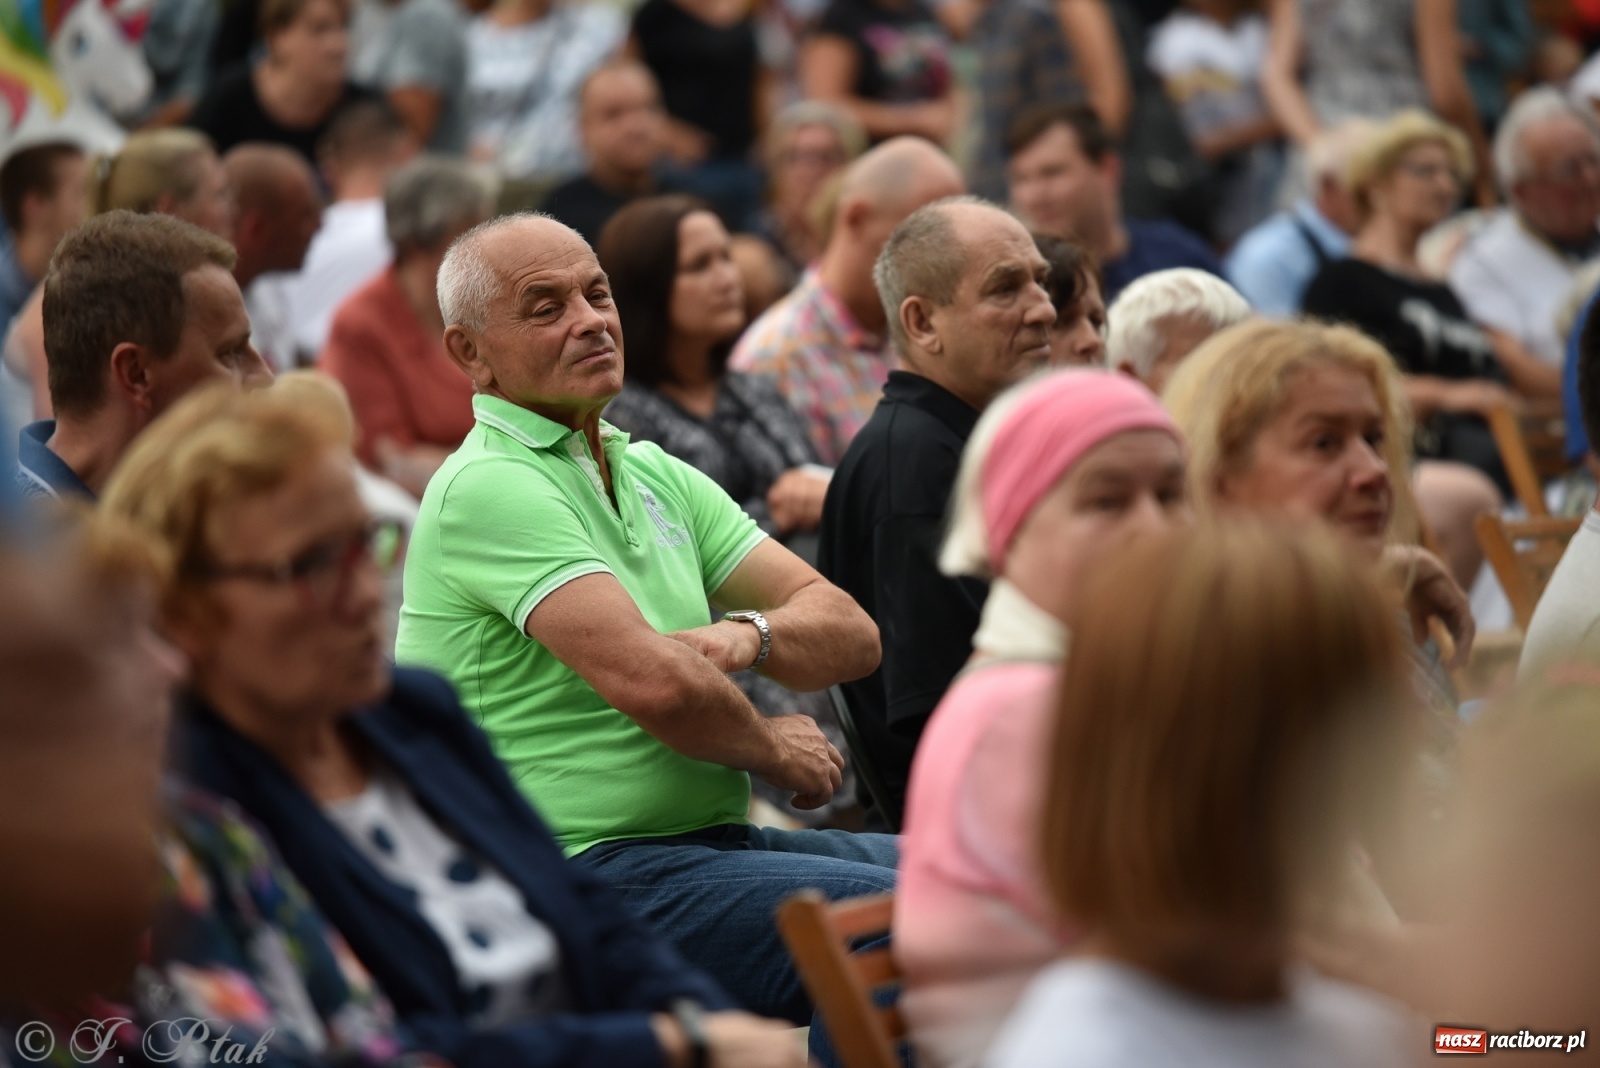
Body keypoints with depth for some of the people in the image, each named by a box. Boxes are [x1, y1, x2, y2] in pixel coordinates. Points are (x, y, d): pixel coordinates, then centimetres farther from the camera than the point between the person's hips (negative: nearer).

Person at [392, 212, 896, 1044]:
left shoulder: (657, 476, 17)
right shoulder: (488, 486, -11)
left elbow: (849, 634, 10)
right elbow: (651, 680, -23)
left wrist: (747, 634, -12)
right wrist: (772, 749, -4)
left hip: (710, 841, 9)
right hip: (584, 874, -9)